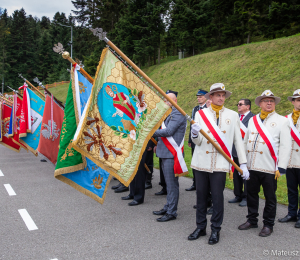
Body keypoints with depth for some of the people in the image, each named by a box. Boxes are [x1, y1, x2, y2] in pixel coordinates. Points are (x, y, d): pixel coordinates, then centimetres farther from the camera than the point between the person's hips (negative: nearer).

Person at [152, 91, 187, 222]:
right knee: (168, 183, 17)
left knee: (172, 183, -5)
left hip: (172, 154, -10)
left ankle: (171, 212, 1)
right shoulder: (169, 114, 19)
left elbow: (168, 131, -21)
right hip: (165, 153, 10)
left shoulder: (178, 114, -12)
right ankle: (168, 207, 27)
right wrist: (158, 145, 16)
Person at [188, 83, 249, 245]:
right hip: (201, 162, 1)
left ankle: (215, 230, 17)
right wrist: (195, 134, -22)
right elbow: (197, 141, 2)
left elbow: (238, 140, 7)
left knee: (217, 197, 1)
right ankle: (201, 227, 24)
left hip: (220, 164, -1)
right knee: (201, 195, 9)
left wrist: (243, 164, 3)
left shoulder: (232, 115, 7)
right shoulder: (201, 114, 6)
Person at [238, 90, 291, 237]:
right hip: (252, 167, 4)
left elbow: (285, 146, -6)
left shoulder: (282, 121, -1)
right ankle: (252, 220, 29)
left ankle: (268, 225, 20)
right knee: (251, 194, 13)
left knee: (270, 197, 6)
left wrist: (281, 168, -12)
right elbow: (246, 141, 15)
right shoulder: (253, 120, 12)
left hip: (270, 168, -4)